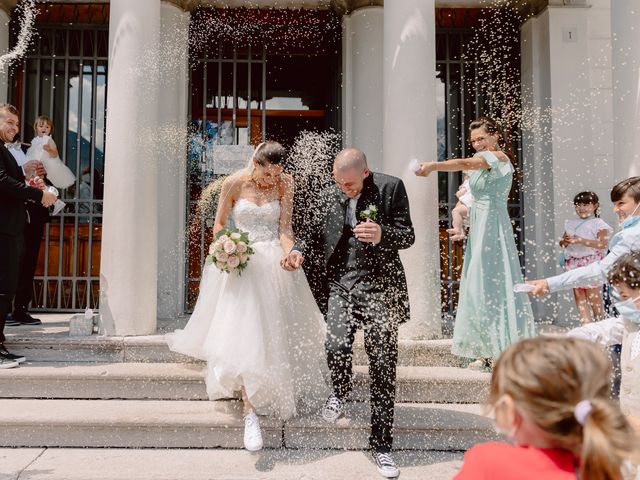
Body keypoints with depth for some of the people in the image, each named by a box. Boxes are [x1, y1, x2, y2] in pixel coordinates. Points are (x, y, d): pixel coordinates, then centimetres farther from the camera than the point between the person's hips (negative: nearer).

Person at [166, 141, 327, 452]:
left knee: (277, 330, 12)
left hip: (274, 264, 2)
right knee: (244, 335, -10)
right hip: (240, 264, -2)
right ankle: (250, 413, -9)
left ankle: (282, 388, 38)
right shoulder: (234, 183, -6)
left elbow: (284, 228, -4)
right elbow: (219, 224, 3)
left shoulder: (285, 184, -2)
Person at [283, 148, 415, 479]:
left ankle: (381, 445, 17)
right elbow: (319, 233, 19)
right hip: (341, 284, 2)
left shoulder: (391, 187, -3)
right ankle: (341, 392, 21)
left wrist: (382, 235, -24)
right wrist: (300, 250, -1)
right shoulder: (331, 194, 7)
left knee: (382, 366, 0)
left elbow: (408, 236, -3)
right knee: (336, 346, -17)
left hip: (380, 286, -2)